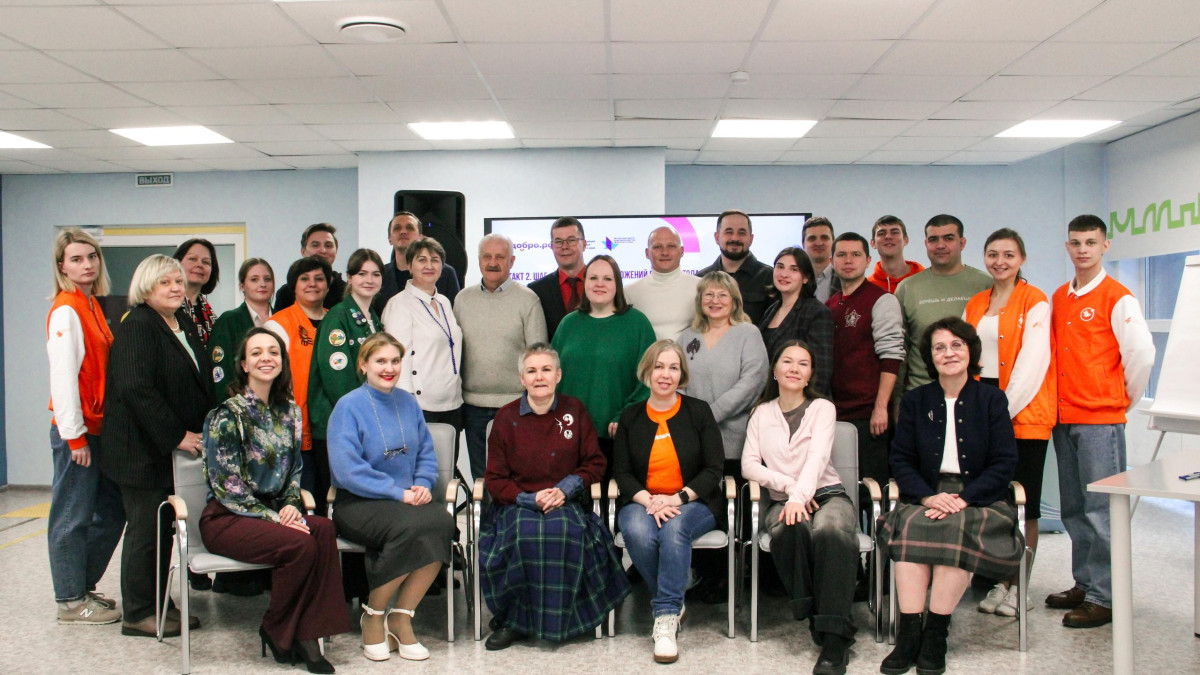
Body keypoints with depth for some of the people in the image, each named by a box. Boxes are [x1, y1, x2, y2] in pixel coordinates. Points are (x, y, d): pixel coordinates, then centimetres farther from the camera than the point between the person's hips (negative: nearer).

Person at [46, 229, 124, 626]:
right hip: (76, 432, -9)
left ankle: (82, 587, 28)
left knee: (111, 511, 15)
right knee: (73, 517, 2)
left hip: (98, 428, 9)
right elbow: (62, 377, -18)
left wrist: (97, 431, 13)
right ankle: (71, 603, 14)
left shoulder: (93, 306, 13)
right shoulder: (66, 310, -13)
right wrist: (74, 436, -17)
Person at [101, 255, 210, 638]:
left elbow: (201, 383, 19)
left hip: (174, 446, 8)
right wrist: (176, 436, -21)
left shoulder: (185, 324, 12)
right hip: (142, 450, -8)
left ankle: (159, 603, 26)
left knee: (165, 528, 14)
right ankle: (137, 614, 13)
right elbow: (135, 388, -24)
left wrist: (202, 431, 8)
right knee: (145, 529, 1)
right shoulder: (136, 326, -14)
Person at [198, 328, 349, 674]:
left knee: (324, 529, -26)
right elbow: (226, 485, -13)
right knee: (299, 544, -30)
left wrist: (291, 505, -4)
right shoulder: (228, 413, -9)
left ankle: (307, 634, -21)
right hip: (226, 518, -5)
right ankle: (276, 631, -6)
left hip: (275, 510, 5)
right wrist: (273, 517, -17)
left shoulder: (289, 411, 10)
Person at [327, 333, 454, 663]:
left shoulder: (408, 403, 11)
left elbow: (427, 453, 14)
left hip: (408, 500, 5)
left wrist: (423, 484, -7)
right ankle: (373, 616, -8)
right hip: (358, 503, -5)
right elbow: (347, 470, -15)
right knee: (409, 526, -33)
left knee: (442, 522, -27)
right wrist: (398, 492, -18)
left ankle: (401, 617, -11)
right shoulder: (349, 406, -6)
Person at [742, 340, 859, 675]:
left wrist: (799, 496, -27)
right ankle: (812, 615, -21)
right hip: (781, 500, 1)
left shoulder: (822, 408, 9)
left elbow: (817, 457, -10)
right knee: (791, 529, -37)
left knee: (830, 531, -37)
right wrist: (788, 484, -12)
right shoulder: (762, 413, 16)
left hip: (826, 494, -1)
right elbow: (749, 465, 5)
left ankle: (836, 637, -35)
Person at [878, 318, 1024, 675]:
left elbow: (1004, 463, 0)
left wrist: (963, 498, -14)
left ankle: (935, 634, -24)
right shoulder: (915, 401, 13)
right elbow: (901, 459, 7)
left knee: (957, 529, -34)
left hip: (977, 498, -1)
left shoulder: (992, 399, 8)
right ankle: (908, 633, -30)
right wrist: (928, 496, -13)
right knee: (911, 526, -32)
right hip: (927, 496, 1)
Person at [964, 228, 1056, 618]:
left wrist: (1006, 408, -15)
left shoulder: (1035, 302, -3)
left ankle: (1019, 586, 10)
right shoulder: (975, 305, 14)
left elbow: (1032, 363, -11)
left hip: (1024, 414, -5)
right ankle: (999, 580, 17)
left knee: (1023, 504, 2)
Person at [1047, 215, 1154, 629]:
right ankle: (1084, 584, 24)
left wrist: (1124, 399, 0)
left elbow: (1141, 354, -10)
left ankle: (1104, 598, 4)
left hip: (1101, 420, -7)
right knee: (1074, 511, 13)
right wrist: (1057, 402, 12)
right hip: (1064, 418, 7)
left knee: (1102, 511, -3)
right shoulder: (1059, 298, 13)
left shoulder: (1117, 298, -7)